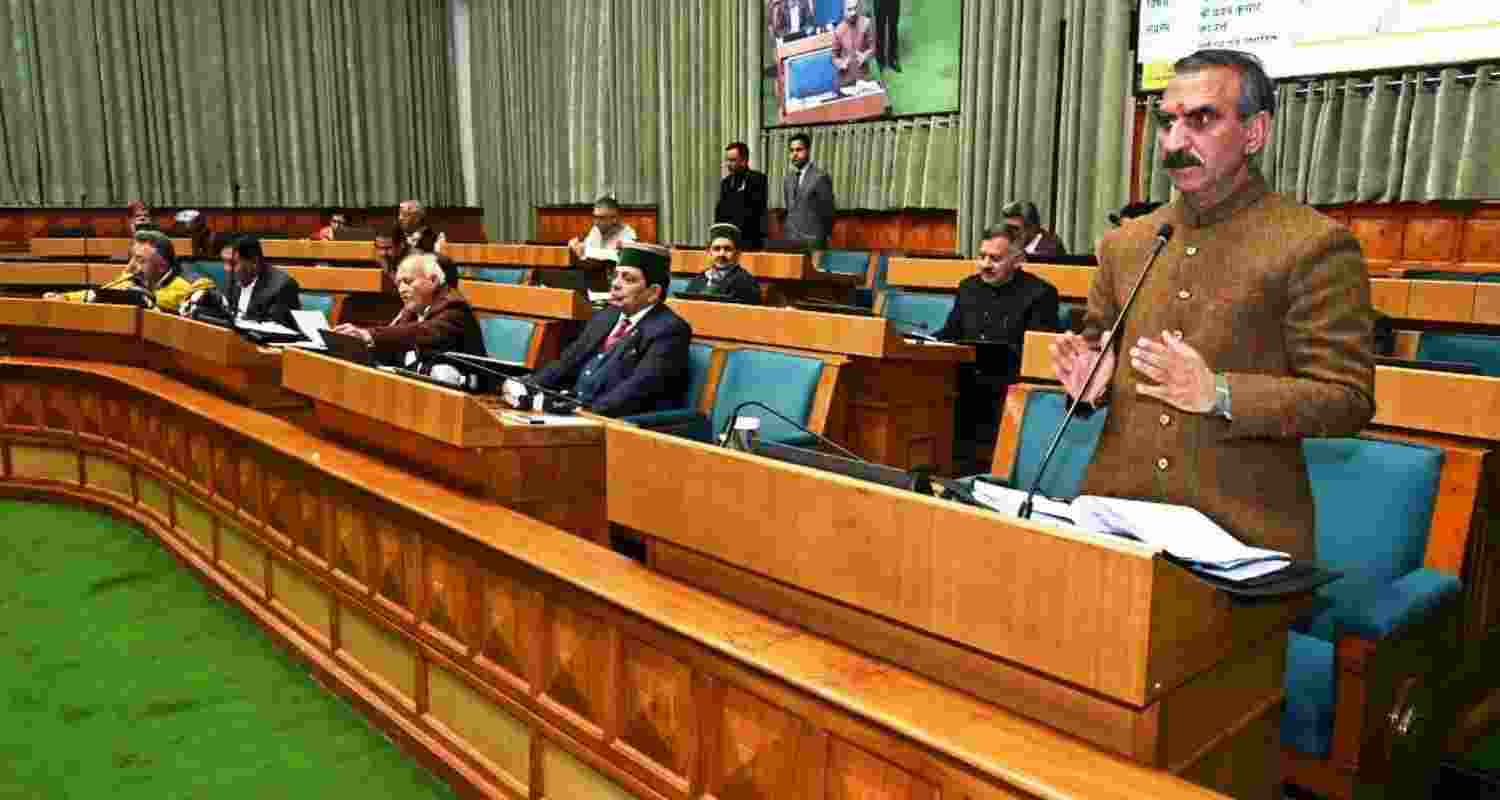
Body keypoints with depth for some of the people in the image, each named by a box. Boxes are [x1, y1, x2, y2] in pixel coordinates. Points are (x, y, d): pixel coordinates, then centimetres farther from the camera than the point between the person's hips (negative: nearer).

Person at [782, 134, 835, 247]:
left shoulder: (820, 177, -7)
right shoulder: (788, 178, 14)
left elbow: (827, 213, -6)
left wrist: (823, 238, -2)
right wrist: (786, 235, 13)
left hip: (812, 243, -6)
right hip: (790, 241, 6)